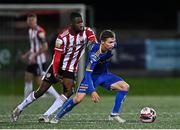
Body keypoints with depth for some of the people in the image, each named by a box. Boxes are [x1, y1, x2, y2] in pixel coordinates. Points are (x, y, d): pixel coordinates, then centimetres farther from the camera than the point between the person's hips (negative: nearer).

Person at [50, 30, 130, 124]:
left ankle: (114, 115, -4)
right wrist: (92, 91, -43)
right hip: (92, 75, -6)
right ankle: (58, 116, 0)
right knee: (79, 98, -21)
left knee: (125, 87, -13)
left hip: (104, 74, 6)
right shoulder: (94, 53, -35)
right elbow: (87, 73, -37)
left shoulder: (112, 47, -18)